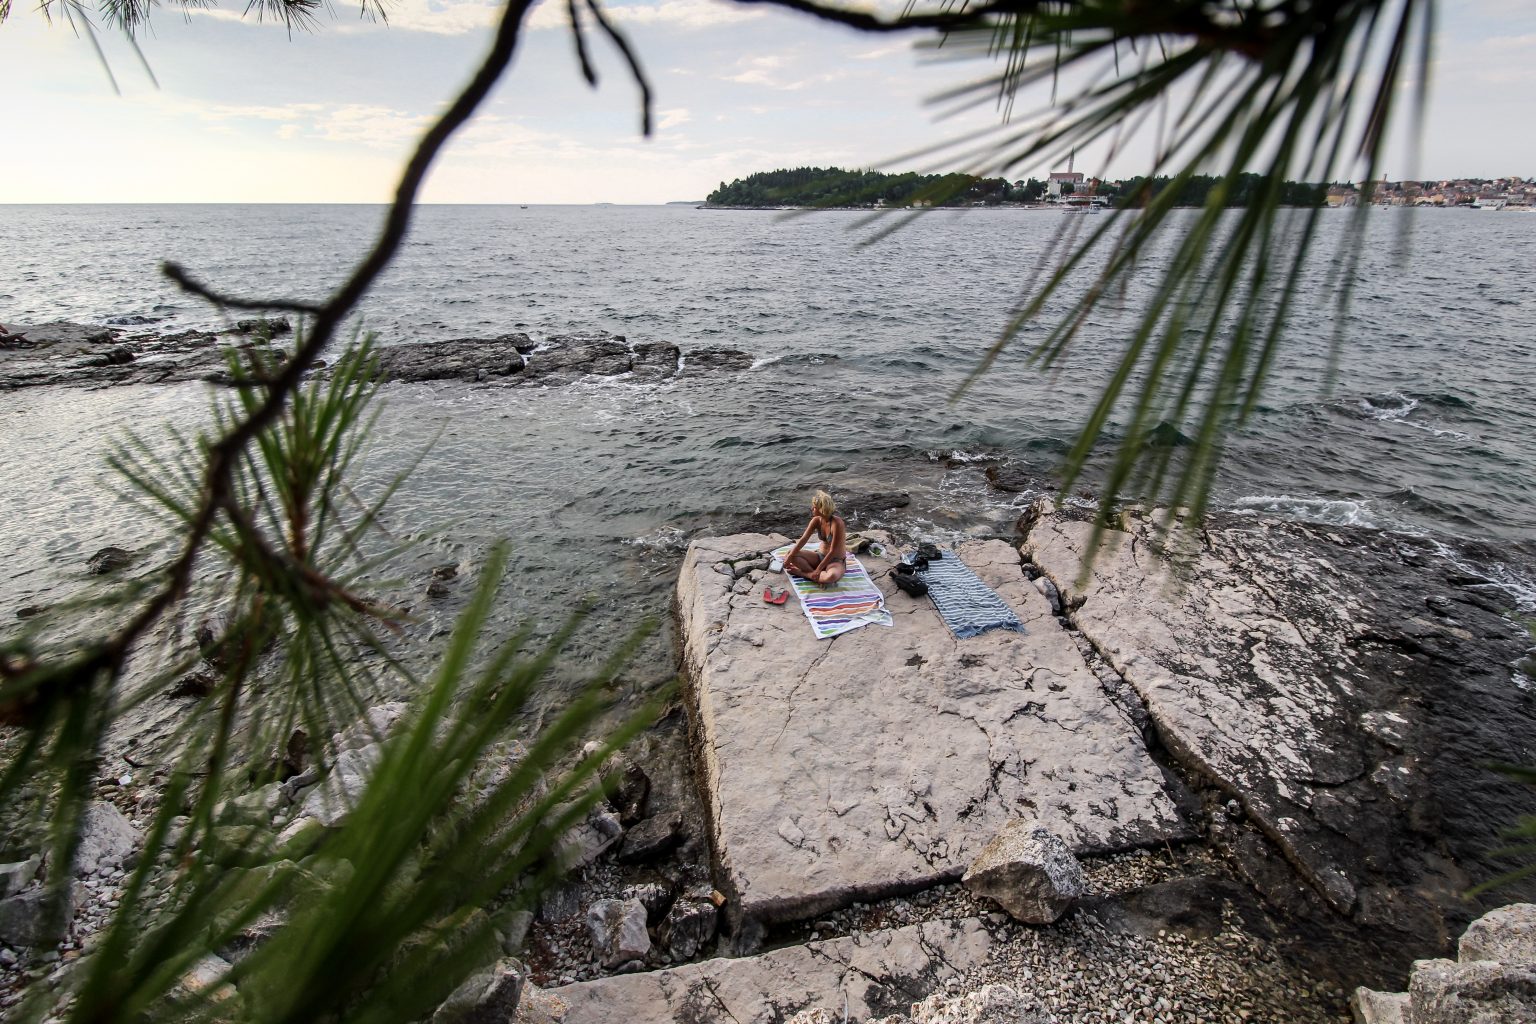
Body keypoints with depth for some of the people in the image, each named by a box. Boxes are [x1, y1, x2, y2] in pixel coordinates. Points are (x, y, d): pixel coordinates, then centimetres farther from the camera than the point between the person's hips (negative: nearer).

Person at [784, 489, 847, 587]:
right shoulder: (816, 520, -5)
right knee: (789, 556, -12)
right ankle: (821, 577, -20)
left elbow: (833, 552, -25)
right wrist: (789, 557, -17)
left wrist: (818, 570, -26)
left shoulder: (837, 523, -25)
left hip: (837, 561, -6)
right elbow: (803, 539, -7)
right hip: (821, 556, 6)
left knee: (831, 576, -42)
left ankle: (802, 573, -17)